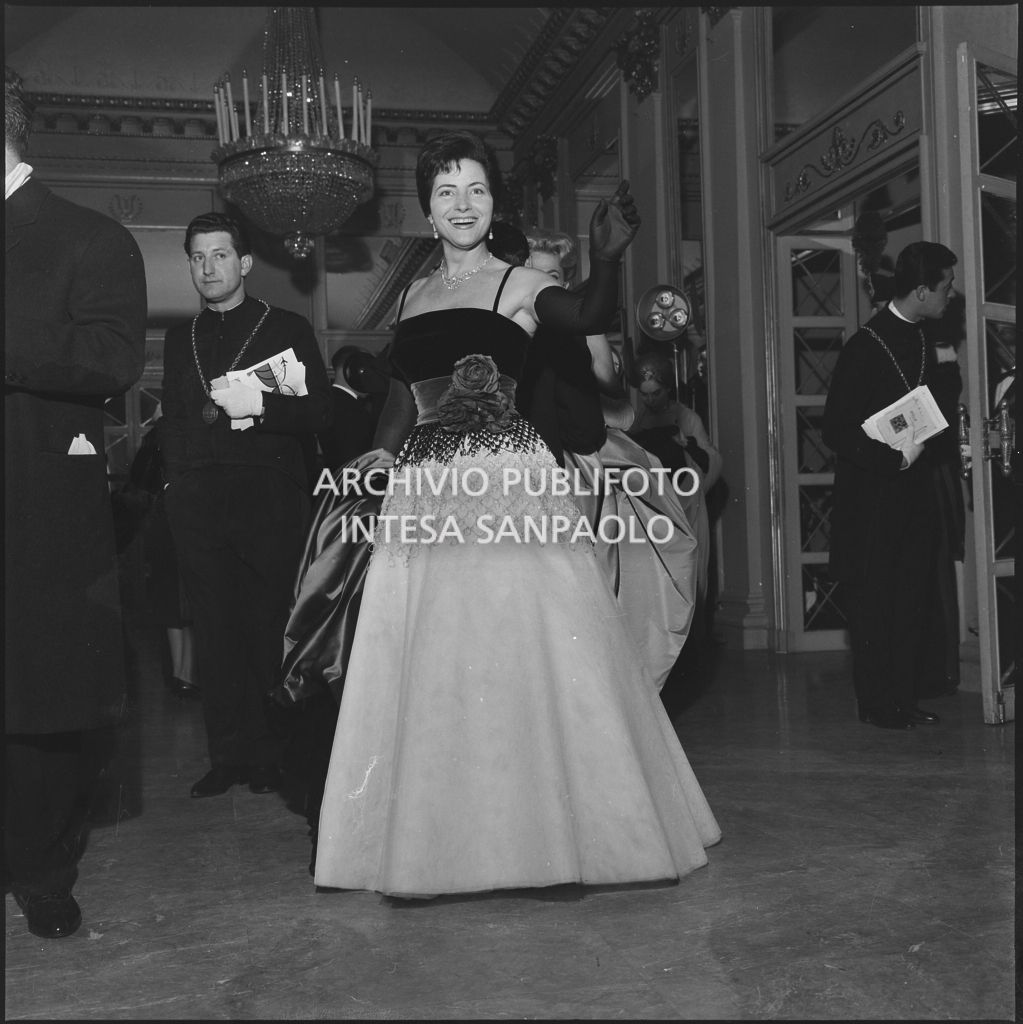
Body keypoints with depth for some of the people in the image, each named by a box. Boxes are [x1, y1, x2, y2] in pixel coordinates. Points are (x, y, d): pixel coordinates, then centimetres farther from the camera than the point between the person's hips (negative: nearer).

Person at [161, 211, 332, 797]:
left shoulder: (289, 329, 8)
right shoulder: (180, 338, 21)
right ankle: (230, 755, 9)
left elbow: (321, 412, -1)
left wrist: (258, 405, -15)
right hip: (197, 501, 4)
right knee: (215, 631, 2)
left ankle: (274, 757, 6)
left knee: (270, 631, -4)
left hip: (270, 500, -4)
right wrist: (222, 411, 7)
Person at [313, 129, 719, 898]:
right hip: (425, 490, 5)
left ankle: (550, 832, 9)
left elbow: (591, 317, -18)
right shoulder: (413, 296, 16)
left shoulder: (520, 285, 2)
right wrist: (382, 453, 1)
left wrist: (607, 260, -35)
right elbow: (402, 397, 17)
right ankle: (438, 841, 18)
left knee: (526, 649, -4)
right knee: (428, 665, 6)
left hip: (508, 486, -4)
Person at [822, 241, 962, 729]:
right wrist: (895, 457, -18)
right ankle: (876, 703, 13)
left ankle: (905, 697, 20)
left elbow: (944, 413, 14)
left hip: (916, 491, 7)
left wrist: (946, 367, -2)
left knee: (913, 598, 10)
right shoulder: (865, 347, -14)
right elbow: (835, 431, -16)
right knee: (873, 601, 2)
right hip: (872, 493, -7)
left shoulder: (928, 341, 9)